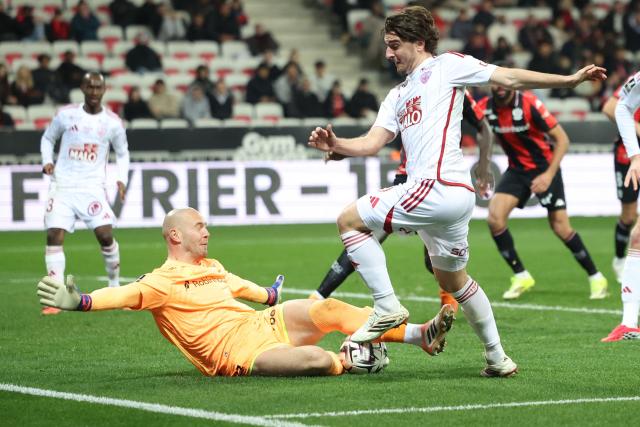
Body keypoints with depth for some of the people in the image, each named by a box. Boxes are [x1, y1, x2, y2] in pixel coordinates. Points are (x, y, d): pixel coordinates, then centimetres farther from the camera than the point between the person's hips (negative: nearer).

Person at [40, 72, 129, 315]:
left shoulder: (112, 122, 1)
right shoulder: (66, 114, 0)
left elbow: (122, 153, 16)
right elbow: (48, 138, 16)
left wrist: (122, 179, 1)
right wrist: (47, 161, -2)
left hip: (92, 186, 0)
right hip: (62, 184, 0)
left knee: (106, 235, -10)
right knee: (54, 236, -11)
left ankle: (115, 285, 15)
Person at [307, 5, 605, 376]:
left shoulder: (446, 66, 4)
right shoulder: (397, 96, 25)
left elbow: (508, 78, 1)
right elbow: (372, 143, 14)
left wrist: (569, 80, -3)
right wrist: (336, 145, -6)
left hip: (438, 188, -9)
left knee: (350, 220, -9)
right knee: (454, 280, 21)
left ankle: (387, 307, -13)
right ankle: (498, 359, 29)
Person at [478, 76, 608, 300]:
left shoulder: (530, 104, -22)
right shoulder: (485, 107, -10)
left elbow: (562, 139, -17)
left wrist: (549, 174, -23)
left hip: (544, 168, -4)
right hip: (517, 170, 4)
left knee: (560, 226, -6)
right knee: (495, 217, -15)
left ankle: (596, 277, 11)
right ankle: (521, 276, -2)